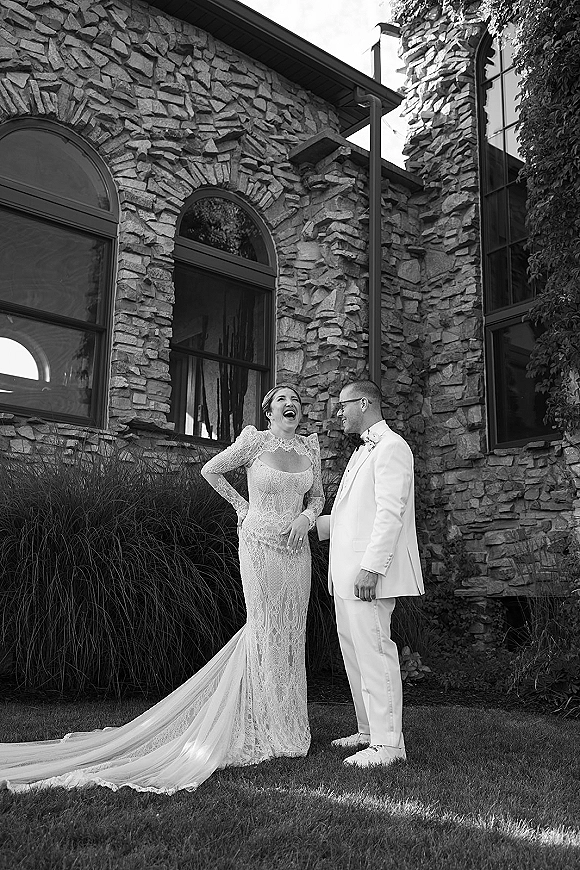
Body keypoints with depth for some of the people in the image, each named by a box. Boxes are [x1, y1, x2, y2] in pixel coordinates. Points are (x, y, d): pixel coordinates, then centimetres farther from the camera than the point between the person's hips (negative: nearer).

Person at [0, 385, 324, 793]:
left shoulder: (310, 446, 8)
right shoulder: (254, 441, -5)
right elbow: (210, 470, 6)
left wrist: (305, 517, -3)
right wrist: (243, 507, 5)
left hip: (297, 549, 5)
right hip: (260, 544, -5)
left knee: (290, 634, 8)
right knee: (266, 631, -1)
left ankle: (285, 725, 22)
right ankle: (267, 729, 12)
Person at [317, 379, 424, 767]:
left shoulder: (391, 447, -9)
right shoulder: (363, 451, 22)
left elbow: (390, 513, -18)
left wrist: (371, 567, -23)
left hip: (370, 573, -10)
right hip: (347, 573, 10)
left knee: (375, 653, -7)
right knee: (355, 652, 14)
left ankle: (388, 743, 1)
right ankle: (369, 731, 24)